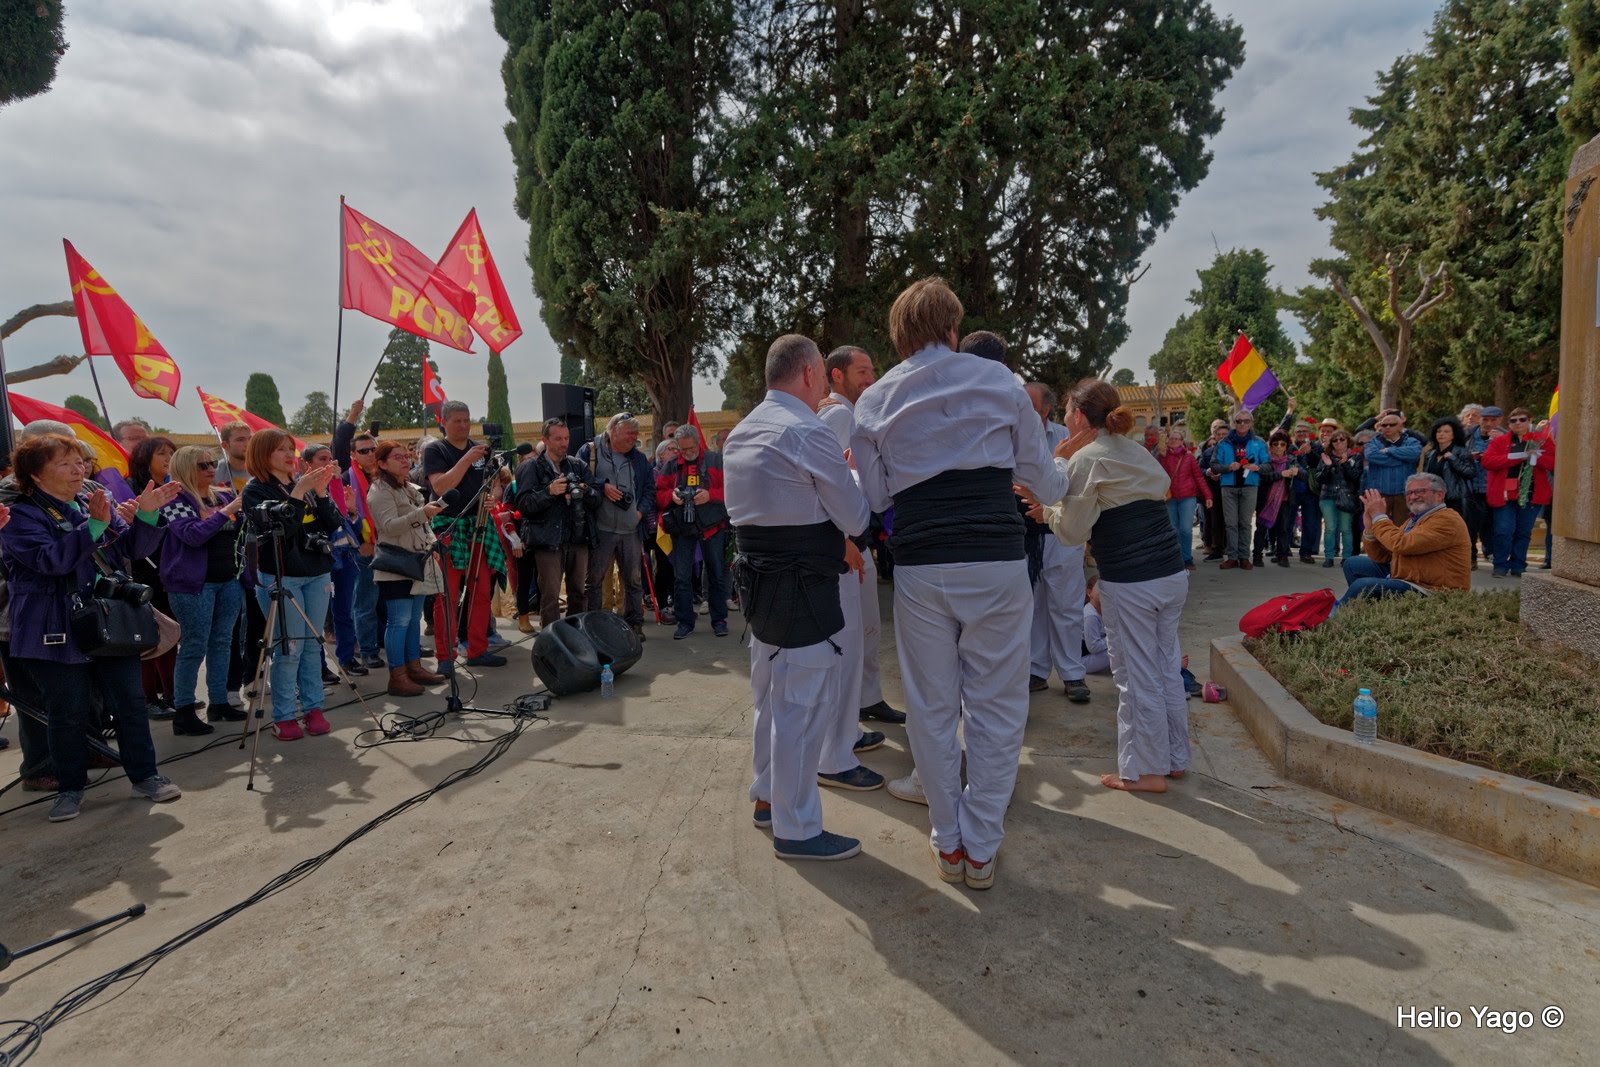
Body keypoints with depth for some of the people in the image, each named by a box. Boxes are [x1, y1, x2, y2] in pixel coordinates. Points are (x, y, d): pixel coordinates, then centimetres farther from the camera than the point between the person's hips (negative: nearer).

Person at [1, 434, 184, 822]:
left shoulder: (96, 502, 9)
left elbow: (135, 548, 4)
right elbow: (50, 559, -23)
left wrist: (147, 514, -13)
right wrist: (95, 526, -34)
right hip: (58, 634, -4)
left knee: (130, 701, 7)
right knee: (68, 713, 5)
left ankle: (144, 775, 18)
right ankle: (71, 787, 21)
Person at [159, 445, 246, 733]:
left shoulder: (224, 495, 12)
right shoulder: (176, 499, -6)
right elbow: (192, 535, -20)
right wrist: (225, 512, -22)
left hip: (229, 580, 6)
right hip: (194, 583, -6)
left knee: (222, 643, 10)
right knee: (194, 647, -4)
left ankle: (219, 702, 19)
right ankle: (183, 712, 4)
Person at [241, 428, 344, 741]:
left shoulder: (304, 484, 11)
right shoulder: (256, 489, -3)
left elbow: (334, 525, 4)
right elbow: (278, 530, -17)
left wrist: (321, 492, -8)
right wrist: (298, 494, -20)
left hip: (317, 574, 5)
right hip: (280, 576, -5)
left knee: (313, 644, 8)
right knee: (289, 648, -5)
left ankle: (313, 708, 16)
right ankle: (283, 716, 5)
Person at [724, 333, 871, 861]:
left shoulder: (741, 434, 11)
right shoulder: (810, 433, -17)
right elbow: (855, 517, -10)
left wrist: (833, 541, 16)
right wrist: (854, 473, 8)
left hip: (760, 578, 10)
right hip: (805, 587, -10)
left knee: (772, 696, 21)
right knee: (803, 707, 1)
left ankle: (767, 797, 37)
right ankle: (797, 829, 12)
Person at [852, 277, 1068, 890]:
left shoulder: (875, 402, 6)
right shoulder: (998, 381, 5)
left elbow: (873, 497, 10)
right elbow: (1046, 482, 11)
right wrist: (1058, 478, 34)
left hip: (919, 569, 1)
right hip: (998, 563, -1)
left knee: (931, 708, 13)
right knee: (996, 707, 10)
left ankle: (949, 843, 26)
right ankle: (981, 849, 21)